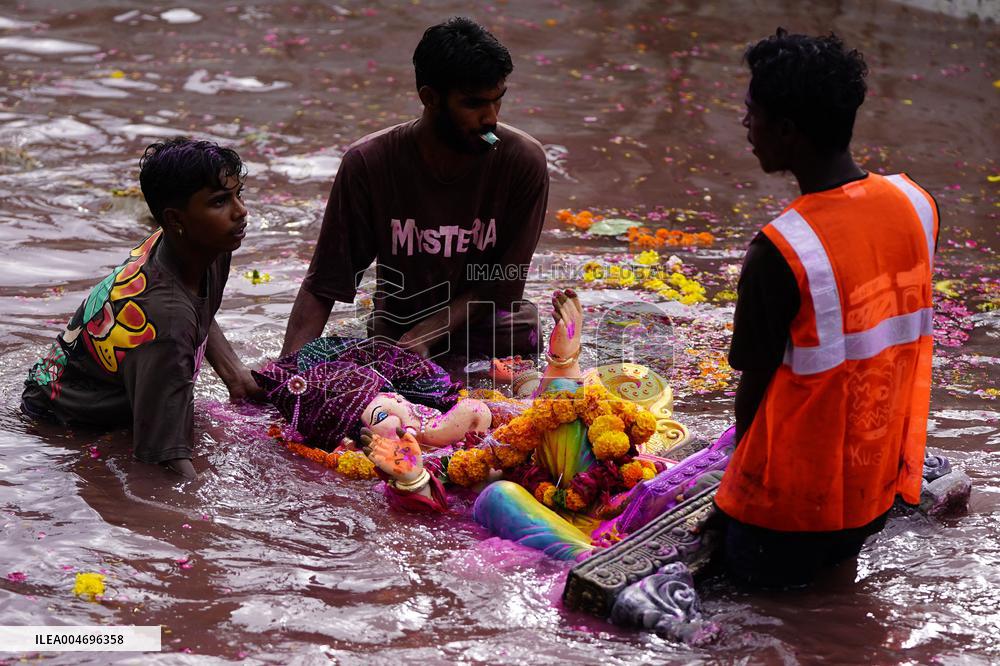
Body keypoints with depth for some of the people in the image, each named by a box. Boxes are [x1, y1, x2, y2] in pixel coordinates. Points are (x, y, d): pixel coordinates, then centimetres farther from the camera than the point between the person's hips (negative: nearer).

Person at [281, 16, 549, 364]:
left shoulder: (524, 161, -15)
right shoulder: (368, 163, -15)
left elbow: (504, 283, -8)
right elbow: (322, 287, -11)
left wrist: (426, 335, -21)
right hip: (394, 335, 0)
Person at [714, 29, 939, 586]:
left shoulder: (779, 252, -28)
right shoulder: (917, 204, -8)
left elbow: (756, 385, -16)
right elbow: (902, 340, 4)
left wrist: (746, 463, 5)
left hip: (797, 494, -5)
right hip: (883, 471, 6)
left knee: (754, 566, 21)